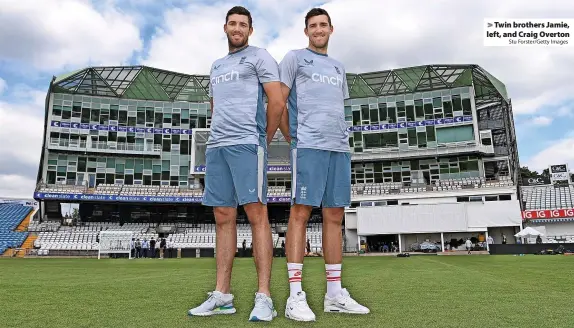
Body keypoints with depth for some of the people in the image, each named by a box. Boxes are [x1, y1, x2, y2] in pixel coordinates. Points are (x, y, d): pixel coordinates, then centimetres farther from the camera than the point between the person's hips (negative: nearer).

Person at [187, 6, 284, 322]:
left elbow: (277, 102, -3)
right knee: (223, 218, 5)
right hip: (215, 146, 7)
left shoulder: (259, 57, 6)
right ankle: (222, 295, 10)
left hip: (246, 144, -7)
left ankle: (264, 297, -7)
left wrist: (264, 139, 2)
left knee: (256, 214, -11)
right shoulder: (216, 66, 26)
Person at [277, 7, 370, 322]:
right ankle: (295, 297, -6)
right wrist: (292, 139, -2)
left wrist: (340, 140, 14)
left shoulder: (338, 68, 26)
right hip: (308, 146, -6)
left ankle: (335, 295, 11)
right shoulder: (295, 58, 9)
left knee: (335, 217, 4)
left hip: (340, 148, 6)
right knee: (301, 213, -10)